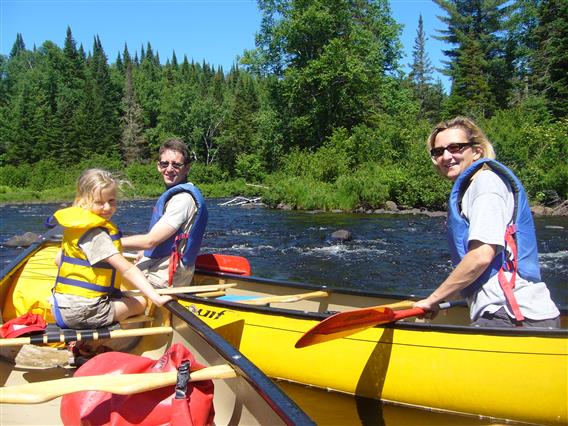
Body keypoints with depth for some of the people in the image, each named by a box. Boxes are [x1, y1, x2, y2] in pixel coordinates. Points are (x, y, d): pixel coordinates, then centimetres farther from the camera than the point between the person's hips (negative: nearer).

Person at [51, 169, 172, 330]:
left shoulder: (78, 226, 8)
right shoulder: (96, 234, -20)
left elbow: (58, 260, 19)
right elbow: (127, 270, -27)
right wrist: (156, 298, -30)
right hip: (81, 313, -9)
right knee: (141, 303, -1)